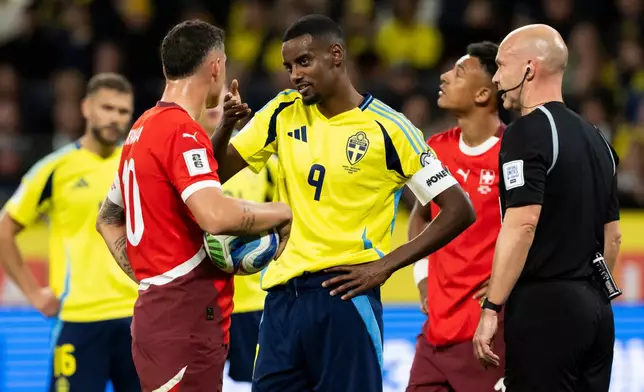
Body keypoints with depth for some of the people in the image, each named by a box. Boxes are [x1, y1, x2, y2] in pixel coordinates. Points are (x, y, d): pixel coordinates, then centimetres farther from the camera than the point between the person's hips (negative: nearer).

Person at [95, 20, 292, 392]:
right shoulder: (182, 131, -13)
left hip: (158, 312, 10)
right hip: (187, 321, -10)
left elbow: (108, 220, 28)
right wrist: (280, 212, -10)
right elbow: (216, 216, -27)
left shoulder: (143, 128, 17)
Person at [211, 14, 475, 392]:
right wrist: (226, 125, -9)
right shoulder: (285, 113, 9)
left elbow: (459, 211, -7)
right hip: (283, 294, 5)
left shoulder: (387, 128, -7)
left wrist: (384, 266, -12)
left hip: (343, 293, -5)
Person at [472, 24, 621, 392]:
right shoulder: (595, 138, 16)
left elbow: (522, 224, -20)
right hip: (596, 308, 8)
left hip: (543, 306, -8)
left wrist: (492, 307, -18)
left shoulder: (528, 133, -10)